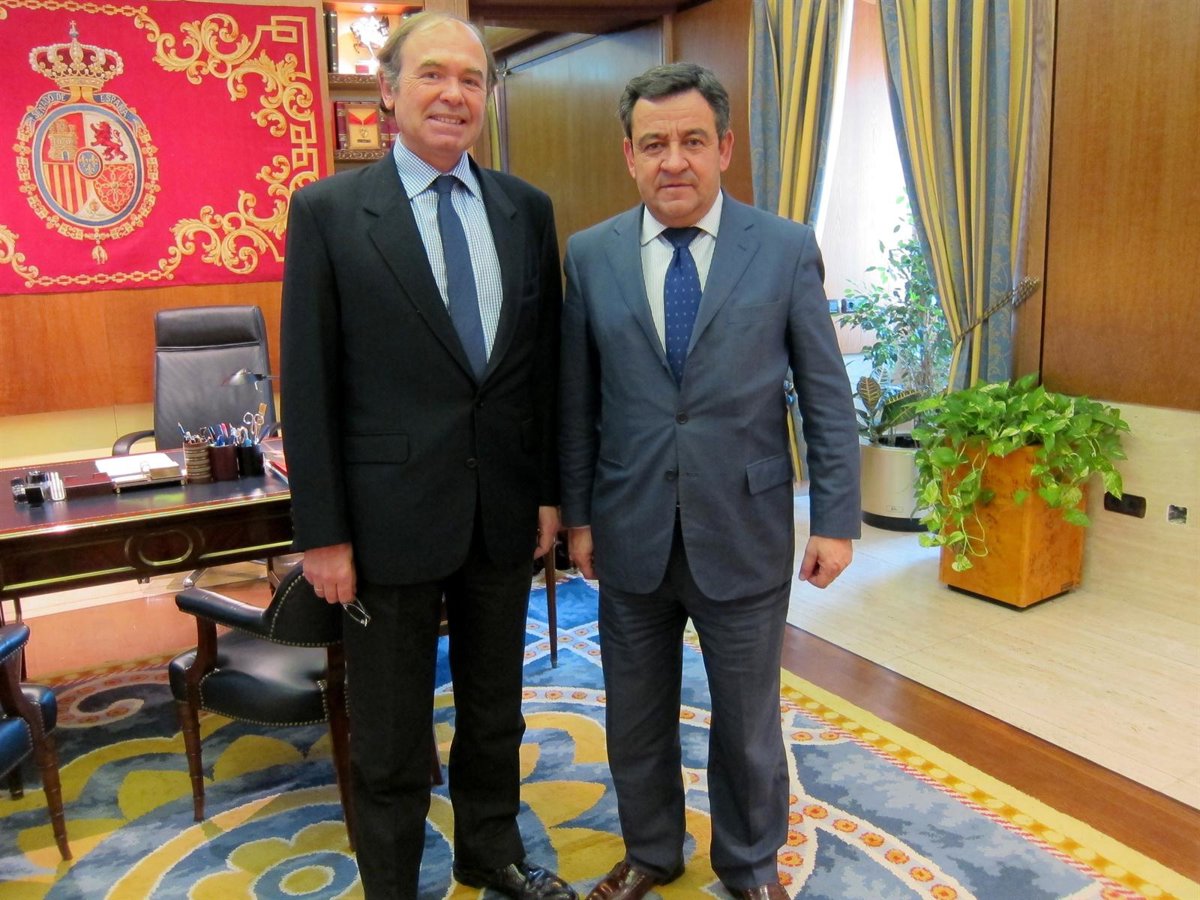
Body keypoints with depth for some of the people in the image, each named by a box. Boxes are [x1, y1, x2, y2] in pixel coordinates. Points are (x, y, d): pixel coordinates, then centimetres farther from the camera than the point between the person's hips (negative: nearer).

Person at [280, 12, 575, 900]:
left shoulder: (527, 209, 4)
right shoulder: (328, 211, -6)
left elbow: (548, 360, 7)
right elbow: (310, 385, -7)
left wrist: (550, 489, 5)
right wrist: (322, 533, -8)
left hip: (504, 512, 4)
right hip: (390, 516, -3)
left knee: (495, 708, 21)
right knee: (391, 734, 13)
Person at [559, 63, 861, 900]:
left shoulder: (787, 249, -4)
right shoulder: (591, 255, 0)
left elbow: (829, 396, -2)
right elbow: (578, 401, 3)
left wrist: (837, 519, -4)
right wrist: (578, 513, 4)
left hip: (745, 533, -1)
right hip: (631, 532, 2)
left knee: (748, 720, 16)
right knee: (636, 718, 17)